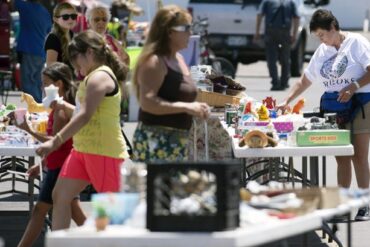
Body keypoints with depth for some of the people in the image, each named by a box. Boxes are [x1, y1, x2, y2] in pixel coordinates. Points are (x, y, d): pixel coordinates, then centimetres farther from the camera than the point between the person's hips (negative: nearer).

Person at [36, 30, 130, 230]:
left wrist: (55, 141, -23)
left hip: (103, 150, -10)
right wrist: (64, 107, 17)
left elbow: (86, 116, -23)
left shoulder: (99, 77, -15)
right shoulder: (95, 76, 17)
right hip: (83, 148, 10)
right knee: (60, 196, 5)